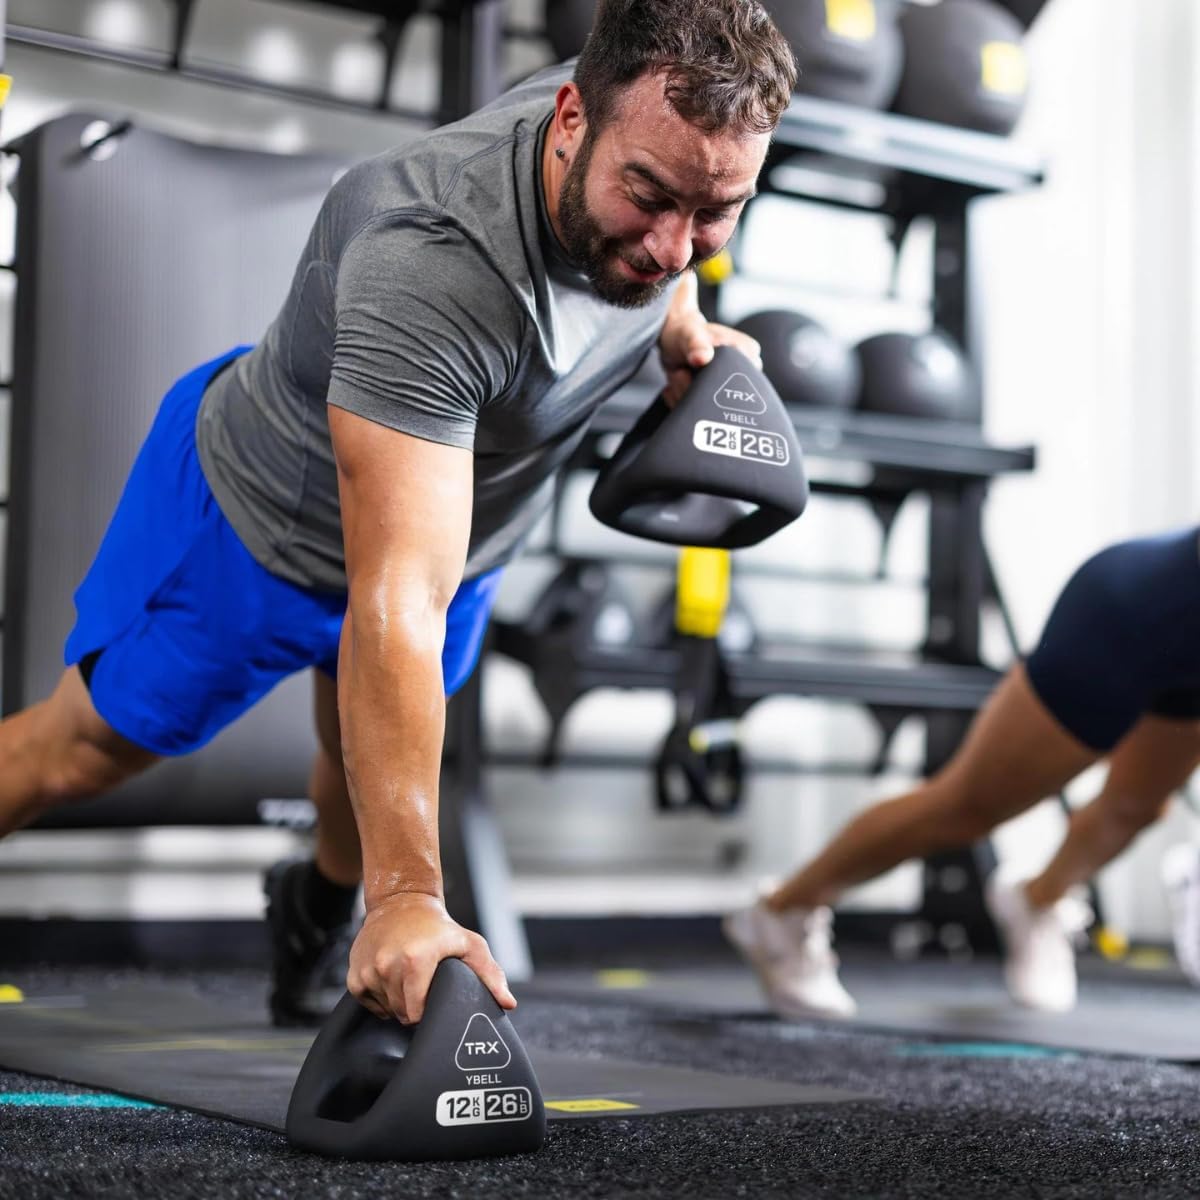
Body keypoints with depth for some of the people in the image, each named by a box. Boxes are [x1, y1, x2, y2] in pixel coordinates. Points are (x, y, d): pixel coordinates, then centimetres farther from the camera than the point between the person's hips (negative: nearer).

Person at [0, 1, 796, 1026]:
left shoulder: (640, 126, -24)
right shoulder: (429, 269, -47)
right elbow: (395, 603, -52)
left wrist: (682, 323, -8)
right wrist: (407, 895, -56)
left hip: (466, 521, 6)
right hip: (264, 524, -6)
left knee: (371, 773, 25)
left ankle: (318, 923, 56)